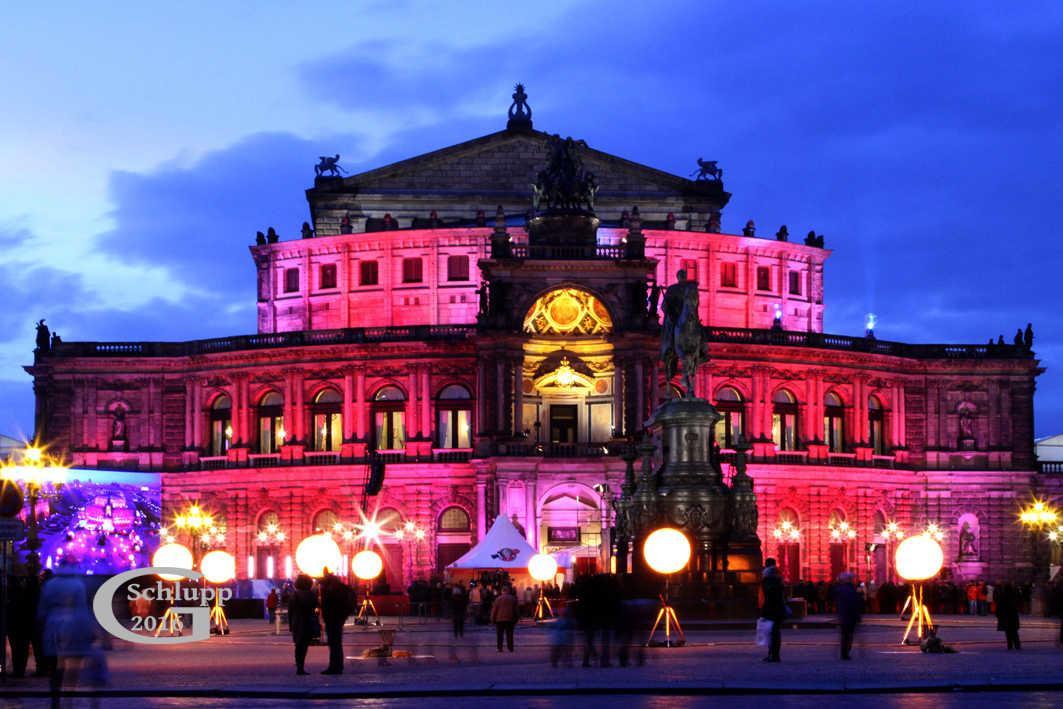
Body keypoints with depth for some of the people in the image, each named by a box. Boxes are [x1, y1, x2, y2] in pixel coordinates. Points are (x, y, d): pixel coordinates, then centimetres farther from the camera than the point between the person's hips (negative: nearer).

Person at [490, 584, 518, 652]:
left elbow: (494, 610, -4)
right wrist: (515, 619, 17)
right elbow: (516, 609, 11)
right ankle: (510, 648, 3)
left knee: (500, 634, 2)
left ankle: (500, 648, -3)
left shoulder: (498, 599, -3)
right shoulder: (513, 599, 6)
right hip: (510, 619, 2)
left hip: (500, 619, -2)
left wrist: (493, 619, 3)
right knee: (509, 634, 6)